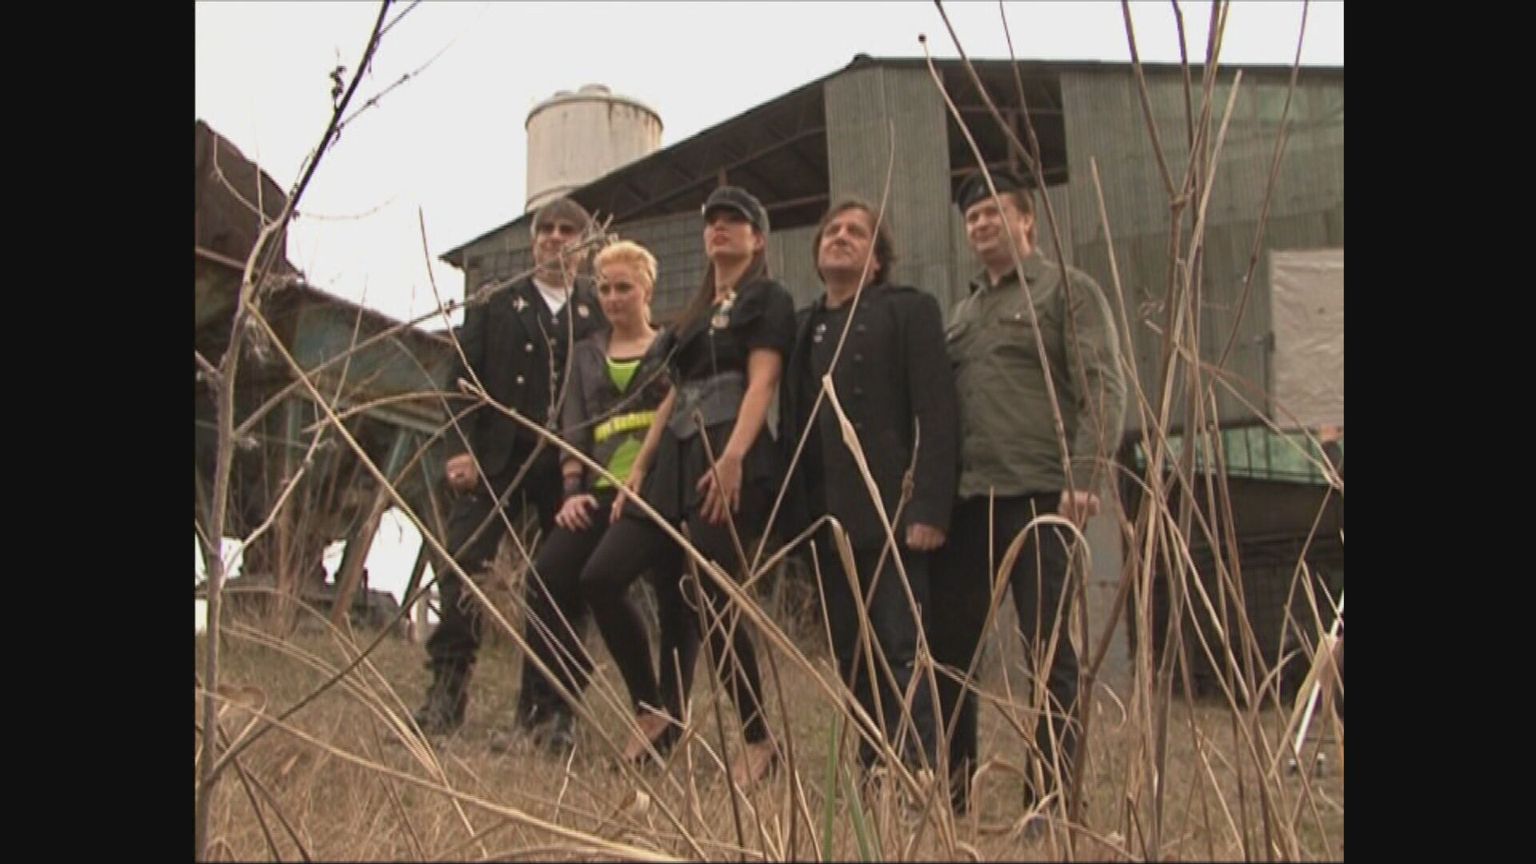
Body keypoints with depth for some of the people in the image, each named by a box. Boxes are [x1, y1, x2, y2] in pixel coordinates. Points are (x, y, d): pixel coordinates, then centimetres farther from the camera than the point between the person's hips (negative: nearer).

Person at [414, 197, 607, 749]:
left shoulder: (601, 314, 12)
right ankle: (446, 692, -4)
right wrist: (462, 447, -7)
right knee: (461, 564, -12)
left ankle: (544, 709, 10)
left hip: (570, 465, 0)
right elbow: (465, 376, 6)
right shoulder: (494, 304, 14)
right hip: (497, 455, 0)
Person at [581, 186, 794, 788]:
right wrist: (639, 469, 13)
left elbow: (762, 382, -10)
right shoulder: (696, 312, 25)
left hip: (730, 459, -8)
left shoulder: (767, 299, 4)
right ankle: (652, 713, 8)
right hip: (676, 459, 8)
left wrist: (732, 458, -25)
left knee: (713, 598, -13)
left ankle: (758, 742, 2)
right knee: (600, 577, -3)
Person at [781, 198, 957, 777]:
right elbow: (792, 419, 17)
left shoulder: (908, 310, 3)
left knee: (900, 651, -6)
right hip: (828, 518, 6)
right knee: (850, 658, 8)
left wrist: (930, 509, -16)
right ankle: (872, 772, 17)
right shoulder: (804, 327, 19)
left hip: (891, 512, -5)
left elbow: (936, 414, -6)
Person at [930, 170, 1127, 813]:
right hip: (966, 500, 7)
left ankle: (1050, 795, 6)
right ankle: (951, 785, 20)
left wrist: (1084, 474, -19)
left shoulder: (1067, 290, 4)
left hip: (1038, 496, -6)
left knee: (1048, 651, -2)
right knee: (946, 644, 8)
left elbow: (1103, 390, -7)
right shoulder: (964, 311, 22)